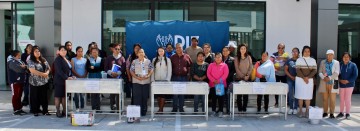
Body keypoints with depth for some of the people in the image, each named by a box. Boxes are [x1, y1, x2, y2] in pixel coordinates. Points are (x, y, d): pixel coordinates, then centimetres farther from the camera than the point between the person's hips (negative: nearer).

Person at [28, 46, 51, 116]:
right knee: (35, 97, 5)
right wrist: (43, 74, -19)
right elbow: (33, 71, -20)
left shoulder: (44, 60, 12)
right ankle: (35, 111, 16)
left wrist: (47, 73, -8)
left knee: (44, 97, 8)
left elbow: (48, 68, 14)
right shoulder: (30, 61, -8)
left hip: (44, 82, 5)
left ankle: (45, 111, 14)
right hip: (35, 83, -5)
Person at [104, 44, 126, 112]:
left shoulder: (122, 58, 7)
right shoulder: (109, 58, 8)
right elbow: (105, 68, 4)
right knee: (112, 93, 3)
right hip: (111, 78, 1)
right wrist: (111, 72, -14)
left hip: (119, 78, -1)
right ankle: (112, 107, 13)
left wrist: (118, 73, -15)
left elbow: (124, 68, -1)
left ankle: (118, 108, 1)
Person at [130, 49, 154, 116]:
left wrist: (148, 76, -12)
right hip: (136, 82, -1)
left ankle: (144, 111, 13)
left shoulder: (148, 61, 6)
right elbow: (131, 71, 1)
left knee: (145, 97, 4)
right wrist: (137, 77, -13)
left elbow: (151, 69, 4)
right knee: (137, 96, -3)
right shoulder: (134, 61, 4)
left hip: (146, 81, 1)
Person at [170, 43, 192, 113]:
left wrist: (188, 74, 3)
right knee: (175, 94, 0)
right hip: (175, 77, 0)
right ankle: (174, 108, 10)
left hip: (184, 77, 0)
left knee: (182, 94, 6)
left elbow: (190, 66, 10)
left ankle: (181, 108, 15)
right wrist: (171, 75, 3)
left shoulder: (187, 57, 4)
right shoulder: (172, 57, 6)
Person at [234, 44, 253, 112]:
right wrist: (243, 76, -12)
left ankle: (244, 108, 8)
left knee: (246, 94, 1)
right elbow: (237, 69, -4)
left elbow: (251, 67, 2)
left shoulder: (249, 57, 7)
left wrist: (247, 75, -11)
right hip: (239, 78, -1)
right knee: (239, 94, -1)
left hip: (248, 78, 1)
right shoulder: (236, 58, 2)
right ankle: (239, 108, 5)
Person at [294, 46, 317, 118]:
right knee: (300, 95, 0)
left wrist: (308, 77, -13)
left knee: (308, 96, -1)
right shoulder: (299, 60, 5)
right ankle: (300, 111, 6)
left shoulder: (313, 60, 11)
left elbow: (314, 70, 1)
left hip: (310, 80, 1)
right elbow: (298, 70, -5)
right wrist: (303, 78, -16)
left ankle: (307, 111, 4)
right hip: (300, 79, -1)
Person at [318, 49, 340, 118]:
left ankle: (332, 113, 5)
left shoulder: (336, 63, 3)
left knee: (332, 99, -2)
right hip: (324, 83, 2)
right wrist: (324, 77, -14)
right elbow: (320, 72, 4)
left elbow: (336, 73, -6)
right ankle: (325, 112, 16)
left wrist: (329, 78, -19)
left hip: (333, 83, -2)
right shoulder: (322, 62, 9)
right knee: (325, 98, 6)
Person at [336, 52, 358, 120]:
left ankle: (347, 114, 7)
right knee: (342, 99, 8)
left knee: (348, 99, -2)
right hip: (341, 84, 2)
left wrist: (347, 81, -15)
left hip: (349, 85, -2)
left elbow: (355, 75, -6)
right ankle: (341, 113, 17)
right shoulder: (340, 65, 5)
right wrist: (340, 80, -10)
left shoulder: (353, 65, -1)